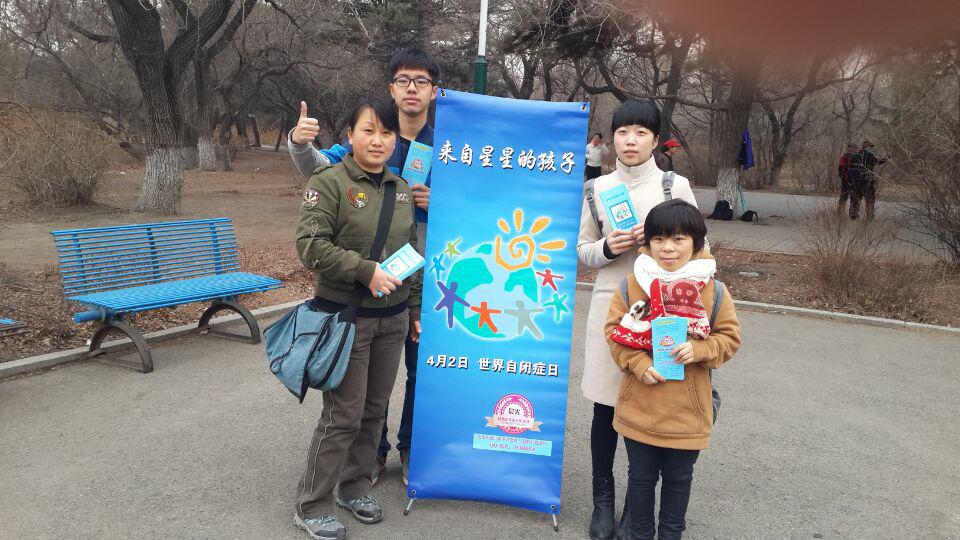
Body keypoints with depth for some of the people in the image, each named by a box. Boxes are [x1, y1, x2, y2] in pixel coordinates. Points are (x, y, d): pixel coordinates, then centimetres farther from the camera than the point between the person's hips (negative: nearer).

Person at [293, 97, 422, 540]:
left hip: (392, 318, 6)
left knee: (375, 408, 14)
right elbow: (310, 245, -17)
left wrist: (416, 311, 16)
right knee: (344, 414, -2)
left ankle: (355, 486, 33)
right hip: (345, 317, -6)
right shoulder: (330, 181, -9)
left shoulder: (401, 187, 10)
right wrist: (366, 272, -21)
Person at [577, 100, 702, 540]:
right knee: (605, 406, 6)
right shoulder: (598, 189, 5)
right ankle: (603, 499, 23)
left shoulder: (676, 186, 1)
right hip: (610, 305, 1)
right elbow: (582, 250, 9)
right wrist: (608, 248, -12)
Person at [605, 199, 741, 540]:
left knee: (678, 477, 18)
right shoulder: (633, 283, -6)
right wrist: (639, 364, -16)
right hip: (639, 405, 0)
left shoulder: (712, 289, -7)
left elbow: (729, 337, -1)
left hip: (686, 408, 0)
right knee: (641, 476, 17)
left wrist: (698, 350, -20)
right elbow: (614, 330, -2)